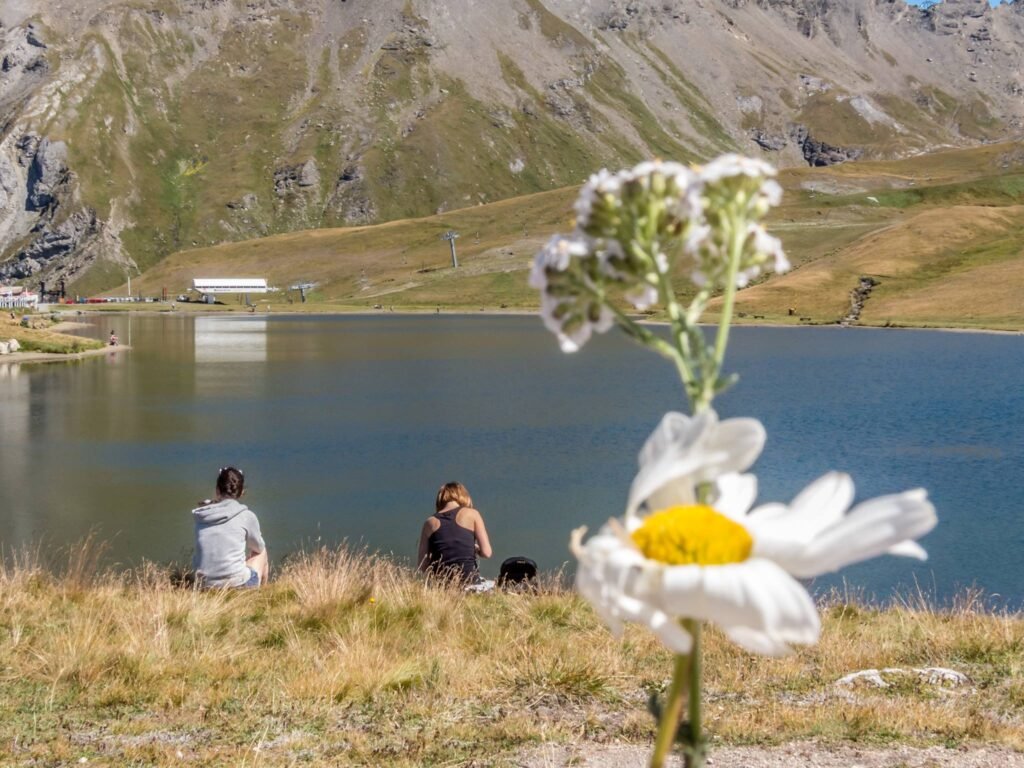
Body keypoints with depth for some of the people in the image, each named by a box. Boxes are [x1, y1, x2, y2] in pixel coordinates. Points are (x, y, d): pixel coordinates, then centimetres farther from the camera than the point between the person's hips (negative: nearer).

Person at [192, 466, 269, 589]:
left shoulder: (201, 515, 3)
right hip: (237, 585, -4)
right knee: (262, 553, 28)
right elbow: (259, 548, 12)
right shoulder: (246, 516, -7)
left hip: (205, 585, 4)